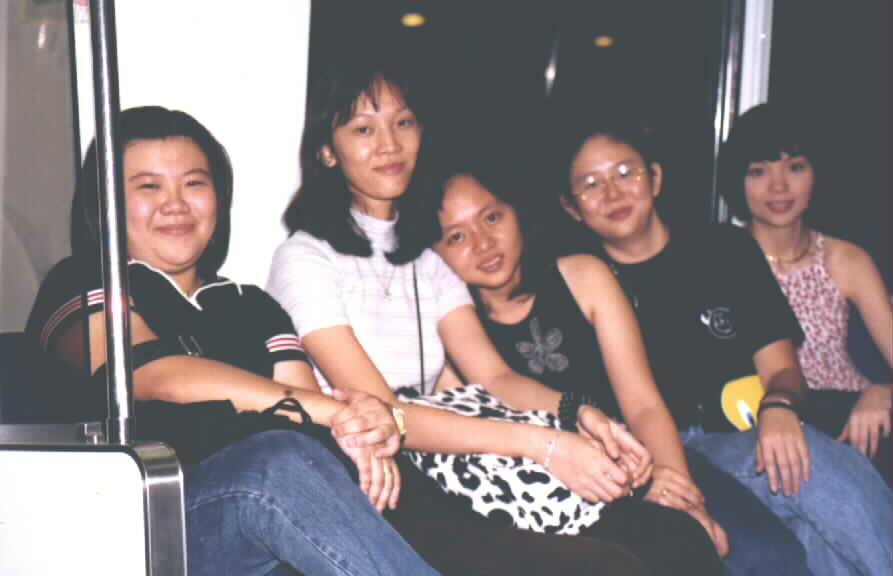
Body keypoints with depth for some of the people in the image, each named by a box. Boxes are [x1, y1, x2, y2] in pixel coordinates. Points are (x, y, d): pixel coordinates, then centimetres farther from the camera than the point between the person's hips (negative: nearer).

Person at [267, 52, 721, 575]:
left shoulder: (427, 258, 18)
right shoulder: (305, 259, -3)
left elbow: (494, 376, 6)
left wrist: (578, 413, -15)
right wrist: (540, 444, -22)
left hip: (450, 475, 6)